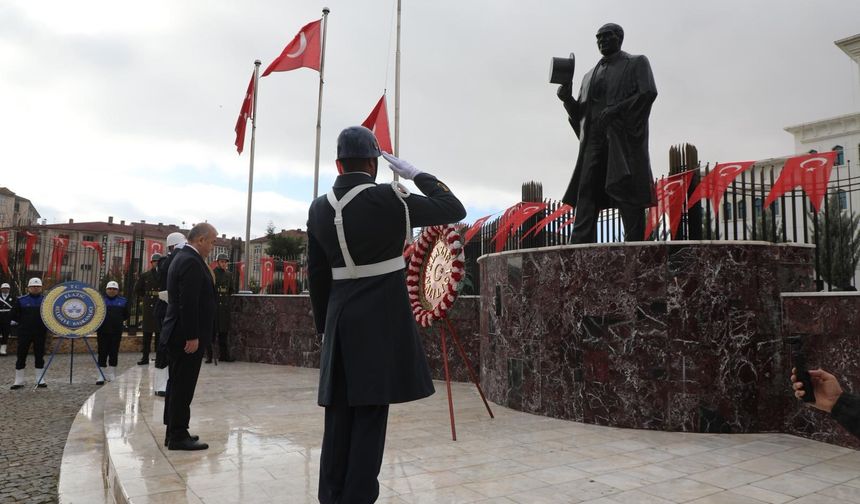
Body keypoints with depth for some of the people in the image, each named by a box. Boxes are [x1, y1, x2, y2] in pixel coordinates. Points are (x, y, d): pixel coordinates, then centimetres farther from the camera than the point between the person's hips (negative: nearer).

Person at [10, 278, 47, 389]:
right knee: (21, 356, 4)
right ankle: (19, 380, 13)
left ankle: (40, 380, 14)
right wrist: (20, 323, 2)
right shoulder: (21, 300, 0)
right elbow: (14, 313, 6)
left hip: (40, 333, 0)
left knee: (39, 356, 7)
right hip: (24, 333, 0)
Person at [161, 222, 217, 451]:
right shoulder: (191, 261, -17)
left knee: (178, 384, 15)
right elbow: (188, 303, -23)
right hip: (187, 335, -11)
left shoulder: (183, 257, 15)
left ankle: (173, 432, 25)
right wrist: (192, 336, -22)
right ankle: (179, 436, 4)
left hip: (179, 333, 11)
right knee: (183, 386, -4)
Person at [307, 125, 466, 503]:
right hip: (382, 322, -5)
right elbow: (455, 210, -2)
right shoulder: (388, 200, -11)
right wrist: (416, 175, 6)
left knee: (339, 417, 12)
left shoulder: (318, 208, 6)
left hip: (340, 322, 5)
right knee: (370, 417, 1)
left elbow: (317, 274, 10)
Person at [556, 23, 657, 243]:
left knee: (626, 190, -11)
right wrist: (567, 99, 2)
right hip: (594, 138, 4)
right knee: (587, 192, -9)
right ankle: (580, 246, -16)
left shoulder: (637, 63, 14)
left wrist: (617, 108, -15)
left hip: (624, 134, -4)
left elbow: (649, 92, -3)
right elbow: (579, 113, 22)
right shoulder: (589, 76, 28)